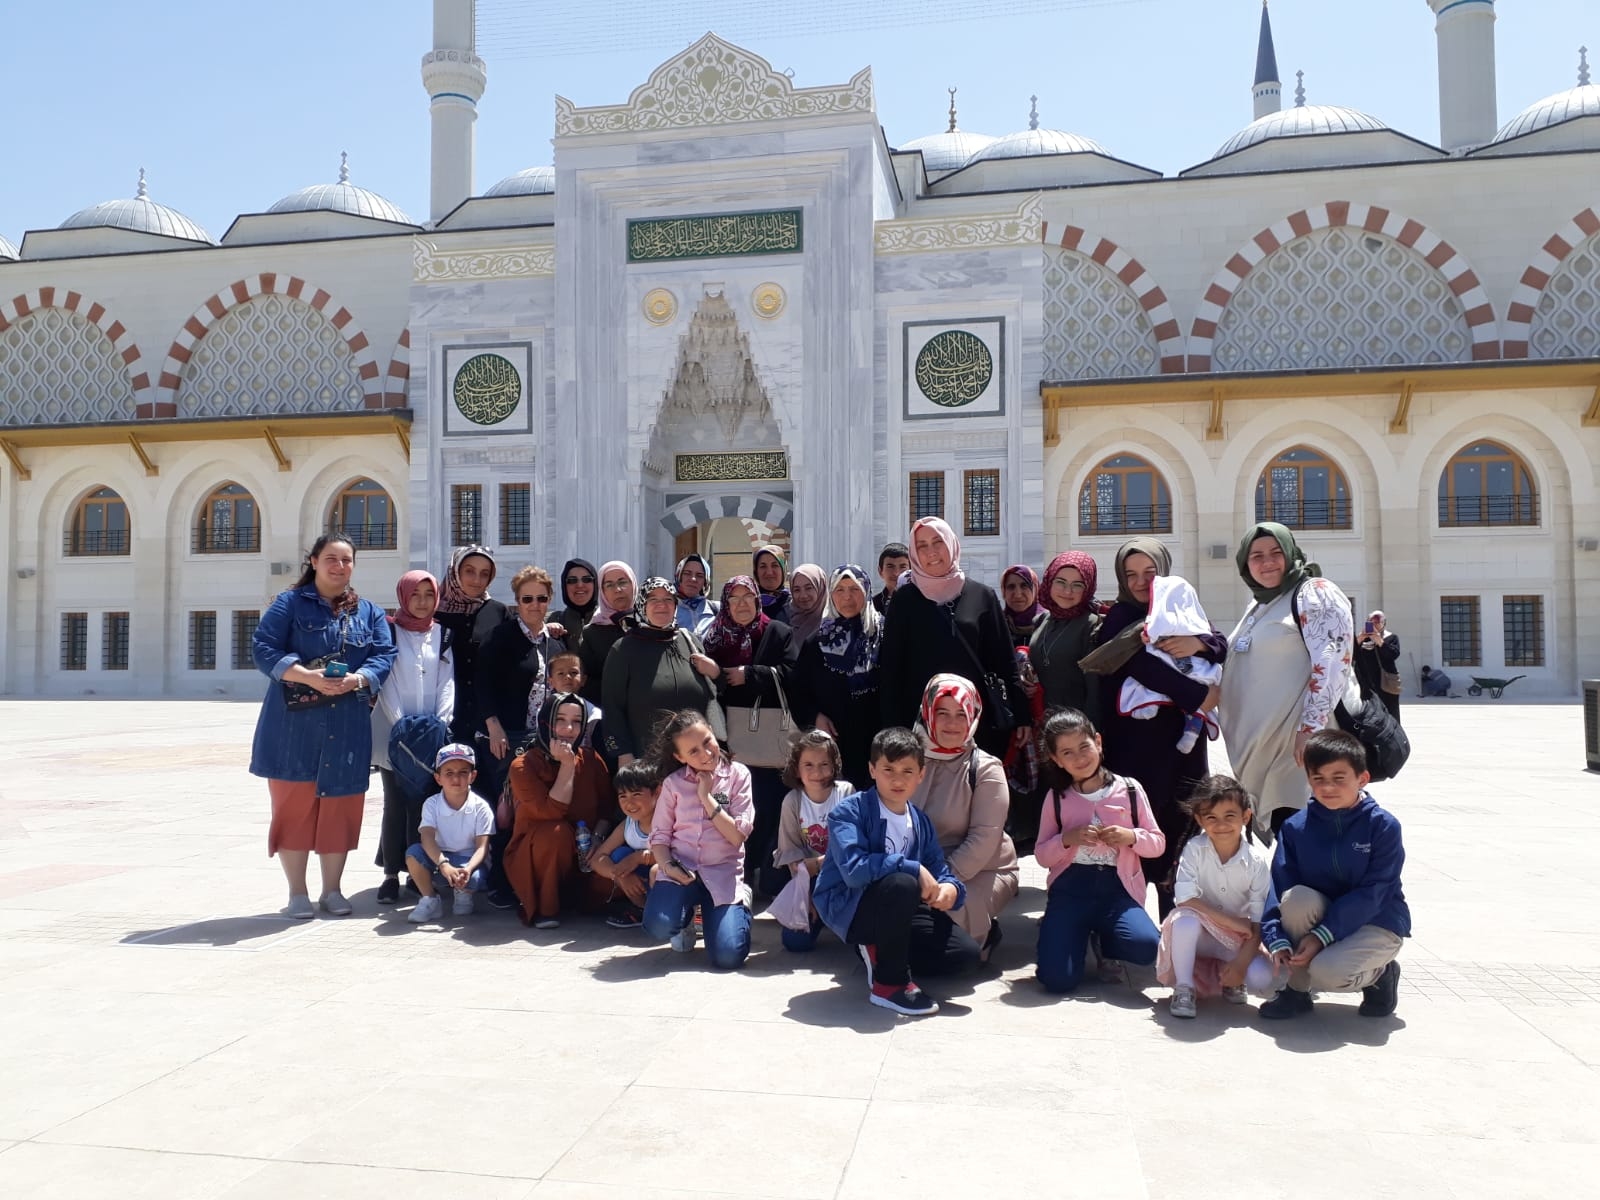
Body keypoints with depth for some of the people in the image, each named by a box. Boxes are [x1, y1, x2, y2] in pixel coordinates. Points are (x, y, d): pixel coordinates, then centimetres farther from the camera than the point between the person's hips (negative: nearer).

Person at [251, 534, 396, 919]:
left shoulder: (370, 613, 15)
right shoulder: (289, 605, 5)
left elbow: (384, 655, 3)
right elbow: (263, 649, -6)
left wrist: (357, 679, -17)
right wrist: (307, 676, -20)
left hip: (348, 727, 3)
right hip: (294, 722, -3)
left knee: (340, 807, 5)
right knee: (294, 805, 0)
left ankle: (332, 890, 18)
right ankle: (297, 893, 12)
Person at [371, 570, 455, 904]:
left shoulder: (442, 635, 10)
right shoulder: (389, 631, 3)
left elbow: (447, 680, 6)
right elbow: (386, 682, -3)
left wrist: (441, 722, -7)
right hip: (394, 734, -2)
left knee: (424, 802, 1)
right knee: (395, 803, -1)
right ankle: (391, 874, 4)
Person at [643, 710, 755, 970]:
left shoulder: (738, 774, 0)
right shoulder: (673, 783, 4)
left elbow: (738, 836, -8)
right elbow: (659, 834, 4)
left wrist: (706, 797, -11)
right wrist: (666, 865, -15)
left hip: (723, 872, -1)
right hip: (681, 869, 1)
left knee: (728, 957, -19)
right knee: (659, 927, -30)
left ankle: (740, 903, 15)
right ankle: (686, 918, 9)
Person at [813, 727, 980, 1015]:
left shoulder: (920, 821, 4)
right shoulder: (849, 812, -17)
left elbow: (939, 869, 1)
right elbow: (855, 869, -30)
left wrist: (951, 889, -23)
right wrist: (914, 869, -30)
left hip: (896, 909, 6)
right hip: (847, 906, -6)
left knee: (964, 952, -7)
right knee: (902, 884, -36)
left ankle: (878, 952, 13)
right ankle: (890, 982, -17)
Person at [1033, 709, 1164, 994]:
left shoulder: (1129, 789, 4)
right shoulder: (1056, 797, 5)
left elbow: (1158, 843, 8)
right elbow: (1041, 856, 6)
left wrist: (1131, 837, -13)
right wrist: (1067, 839, -14)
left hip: (1116, 888, 0)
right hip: (1070, 888, 0)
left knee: (1147, 947, -30)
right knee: (1058, 980, -17)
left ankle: (1106, 946, 8)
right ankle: (1059, 931, 19)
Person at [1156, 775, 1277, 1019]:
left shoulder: (1256, 862, -13)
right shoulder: (1195, 849, -15)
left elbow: (1258, 922, -12)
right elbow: (1185, 898, -22)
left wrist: (1242, 962, -23)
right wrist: (1234, 922, -23)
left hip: (1237, 941, 2)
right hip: (1199, 934, -1)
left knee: (1264, 980, -25)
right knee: (1185, 918, -36)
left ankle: (1230, 979, 10)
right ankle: (1183, 989, -19)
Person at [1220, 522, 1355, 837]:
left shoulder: (1314, 593, -6)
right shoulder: (1259, 605, 20)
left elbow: (1332, 664, -17)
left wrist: (1311, 728, -23)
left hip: (1300, 743, -8)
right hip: (1259, 745, 8)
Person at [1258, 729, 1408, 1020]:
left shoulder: (1383, 826, -15)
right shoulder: (1295, 828, -7)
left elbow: (1371, 895, -19)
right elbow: (1279, 890, -9)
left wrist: (1322, 935, -26)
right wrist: (1278, 940, -24)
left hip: (1377, 923, -3)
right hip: (1321, 919, 3)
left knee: (1326, 971, -31)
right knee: (1297, 898, -31)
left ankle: (1380, 974, 5)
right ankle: (1297, 988, -10)